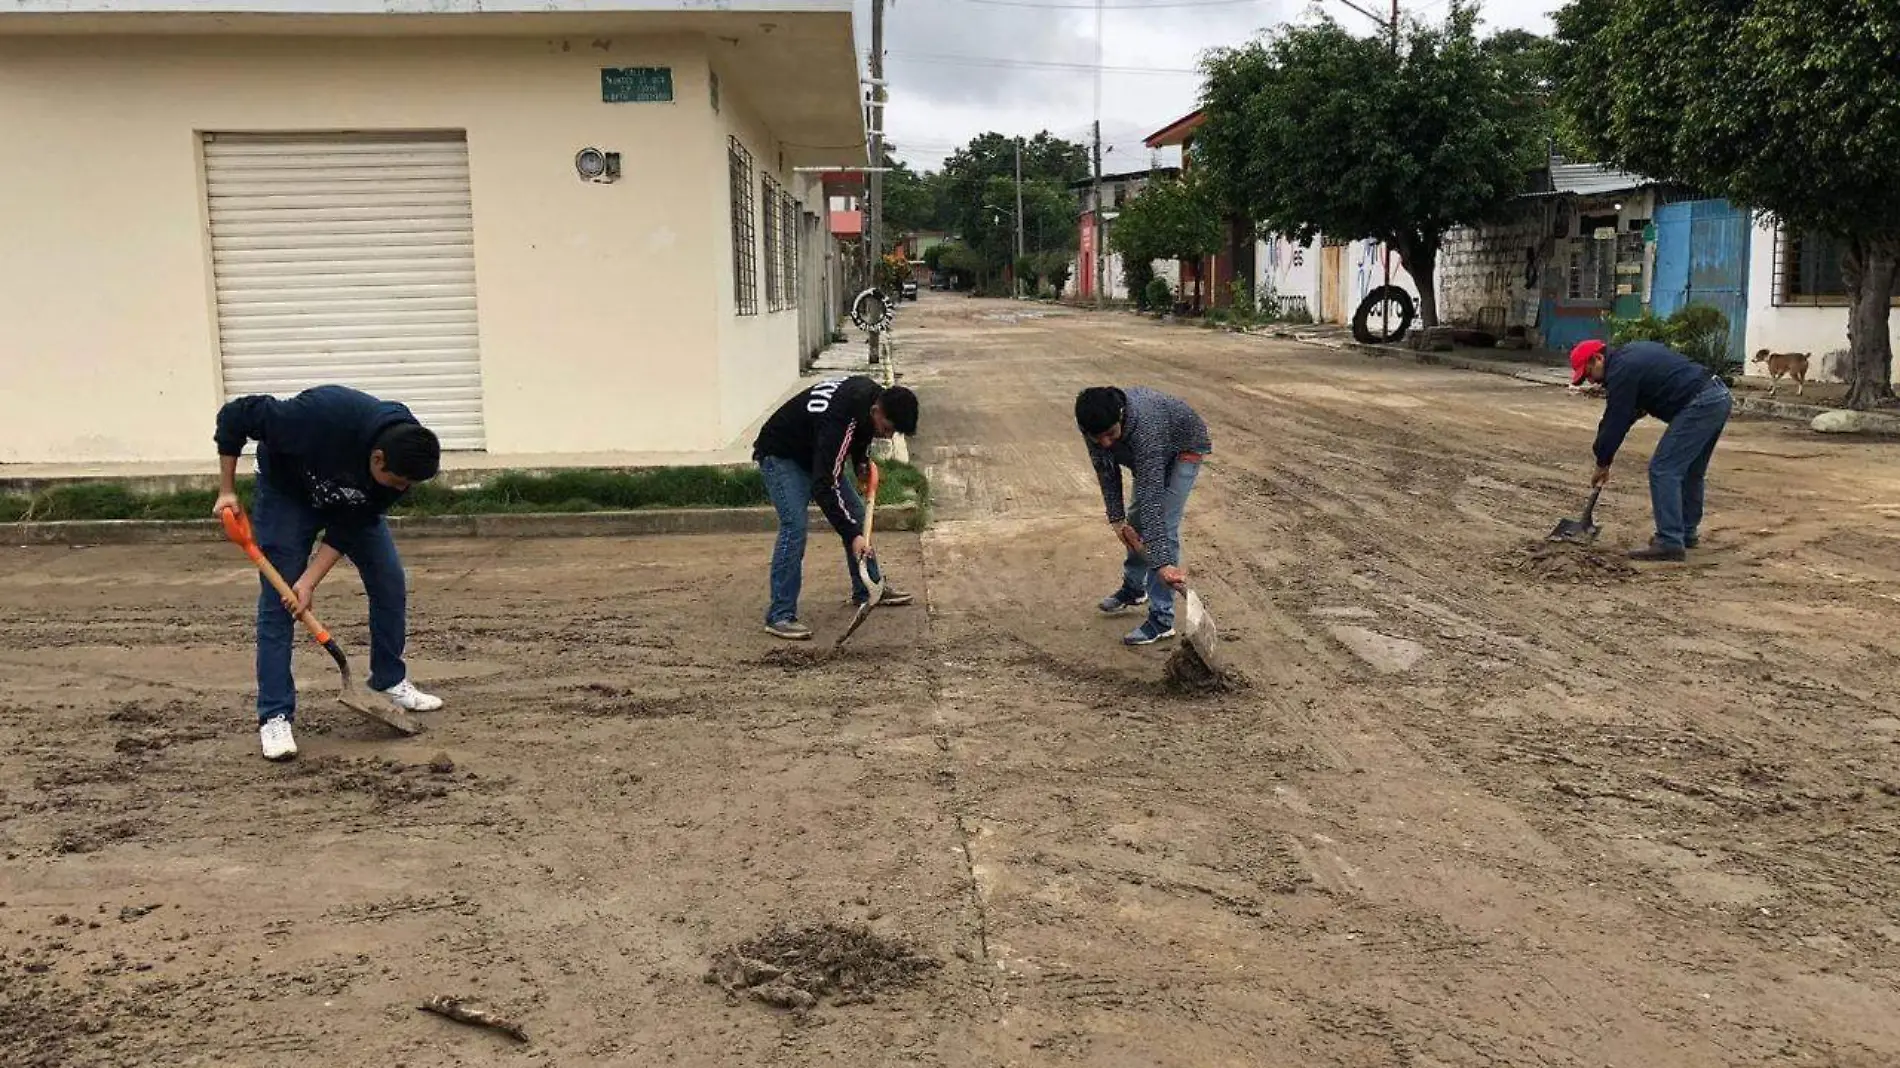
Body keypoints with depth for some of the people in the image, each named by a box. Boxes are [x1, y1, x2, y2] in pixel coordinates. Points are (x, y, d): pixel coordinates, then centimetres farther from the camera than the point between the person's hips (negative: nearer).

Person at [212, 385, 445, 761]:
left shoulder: (404, 458, -28)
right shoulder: (323, 417, -43)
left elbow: (351, 525, -19)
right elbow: (235, 416, -28)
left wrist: (309, 582, -24)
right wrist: (227, 491, -23)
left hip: (354, 503, 4)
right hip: (288, 490, -4)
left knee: (390, 582, -2)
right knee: (278, 599, -10)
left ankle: (390, 682, 17)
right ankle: (275, 717, -7)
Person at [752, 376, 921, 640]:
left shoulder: (872, 393, -14)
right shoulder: (839, 419, -40)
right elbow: (823, 486, -41)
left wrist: (861, 459, 5)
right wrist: (852, 534, -41)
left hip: (817, 452, 9)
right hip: (781, 455, -9)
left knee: (856, 513, 9)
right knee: (794, 527, -22)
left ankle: (869, 588, 25)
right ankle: (780, 616, -18)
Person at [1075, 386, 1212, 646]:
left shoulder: (1144, 430, -45)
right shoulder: (1093, 423, -28)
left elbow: (1151, 499, -48)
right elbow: (1106, 470, -11)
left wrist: (1162, 563, -49)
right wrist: (1116, 519, -14)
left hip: (1184, 447, -7)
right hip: (1149, 453, 7)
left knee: (1162, 525, -16)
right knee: (1136, 520, 17)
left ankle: (1162, 620, -11)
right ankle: (1134, 589, 40)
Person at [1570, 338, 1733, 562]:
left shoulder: (1620, 371, -10)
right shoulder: (1629, 353, 19)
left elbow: (1615, 422, -7)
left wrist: (1602, 463, 4)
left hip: (1699, 405, -10)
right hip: (1719, 396, 10)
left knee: (1663, 470, -8)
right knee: (1691, 471, 20)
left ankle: (1670, 543, -10)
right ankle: (1687, 533, 30)